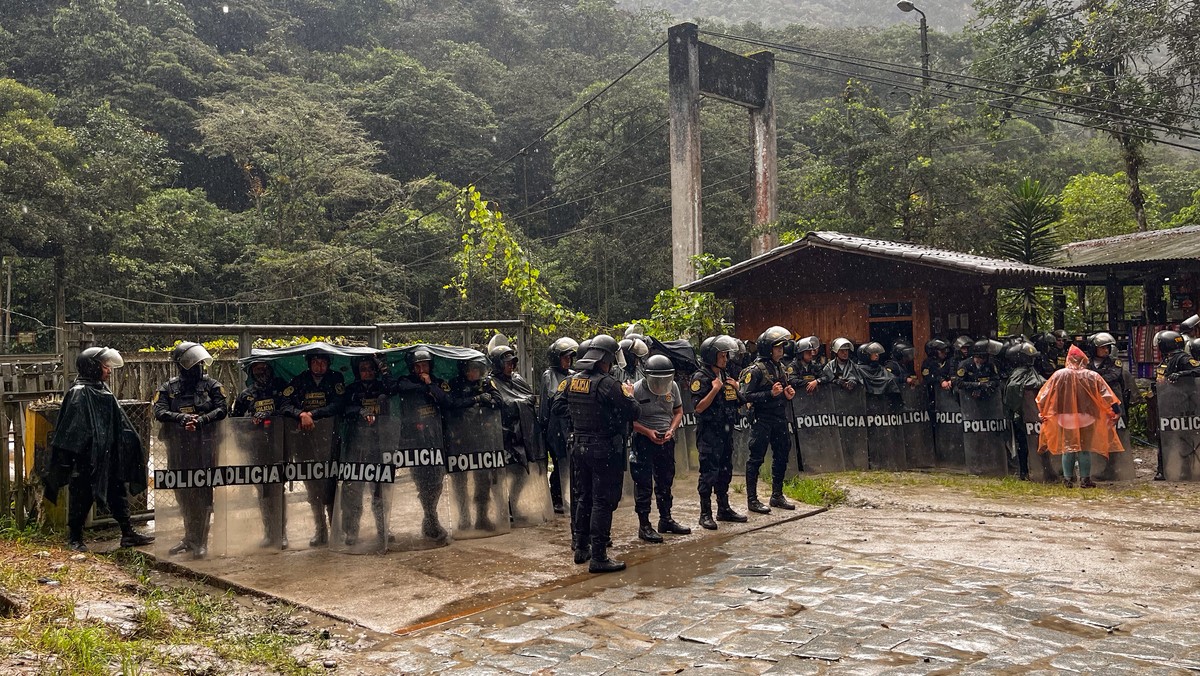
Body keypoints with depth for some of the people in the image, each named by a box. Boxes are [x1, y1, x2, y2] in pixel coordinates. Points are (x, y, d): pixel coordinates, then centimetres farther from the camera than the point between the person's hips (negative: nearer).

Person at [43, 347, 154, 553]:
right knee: (81, 497, 3)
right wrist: (68, 457, -19)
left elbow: (119, 423, 17)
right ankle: (74, 538, 17)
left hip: (107, 456, 8)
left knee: (118, 493, 10)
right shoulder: (79, 393, -13)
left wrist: (133, 443, 17)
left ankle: (128, 533, 15)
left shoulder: (104, 392, 11)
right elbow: (71, 428, -17)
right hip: (86, 458, -8)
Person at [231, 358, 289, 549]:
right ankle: (269, 533, 10)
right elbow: (235, 419, 20)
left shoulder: (281, 388, 7)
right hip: (257, 446, 3)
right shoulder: (246, 394, 15)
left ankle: (281, 533, -2)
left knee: (279, 489, -7)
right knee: (263, 491, 4)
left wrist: (269, 415, -17)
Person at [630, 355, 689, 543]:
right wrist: (648, 432, -21)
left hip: (666, 440, 6)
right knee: (643, 484, -3)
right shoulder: (637, 390, -16)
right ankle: (644, 525, 5)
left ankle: (666, 520, 29)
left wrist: (671, 430, -7)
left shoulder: (673, 386, 0)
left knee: (665, 481, 15)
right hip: (643, 440, -5)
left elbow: (678, 411, 10)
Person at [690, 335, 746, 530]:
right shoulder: (701, 378, -11)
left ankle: (724, 509, 24)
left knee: (725, 472, 14)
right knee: (709, 473, -5)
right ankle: (705, 514, 2)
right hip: (709, 432, -8)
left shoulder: (726, 376, 14)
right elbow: (699, 407, -18)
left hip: (726, 432, 8)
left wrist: (736, 388, 2)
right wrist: (715, 389, -21)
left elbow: (737, 403, 20)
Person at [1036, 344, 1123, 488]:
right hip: (1086, 419, -1)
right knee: (1085, 449, 7)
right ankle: (1085, 479, 7)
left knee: (1067, 449, 10)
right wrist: (1116, 411, 1)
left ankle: (1068, 478, 12)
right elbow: (1106, 395, -5)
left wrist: (1042, 411, 10)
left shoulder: (1059, 375, -3)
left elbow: (1044, 395, 0)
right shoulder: (1092, 376, -4)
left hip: (1065, 418, 1)